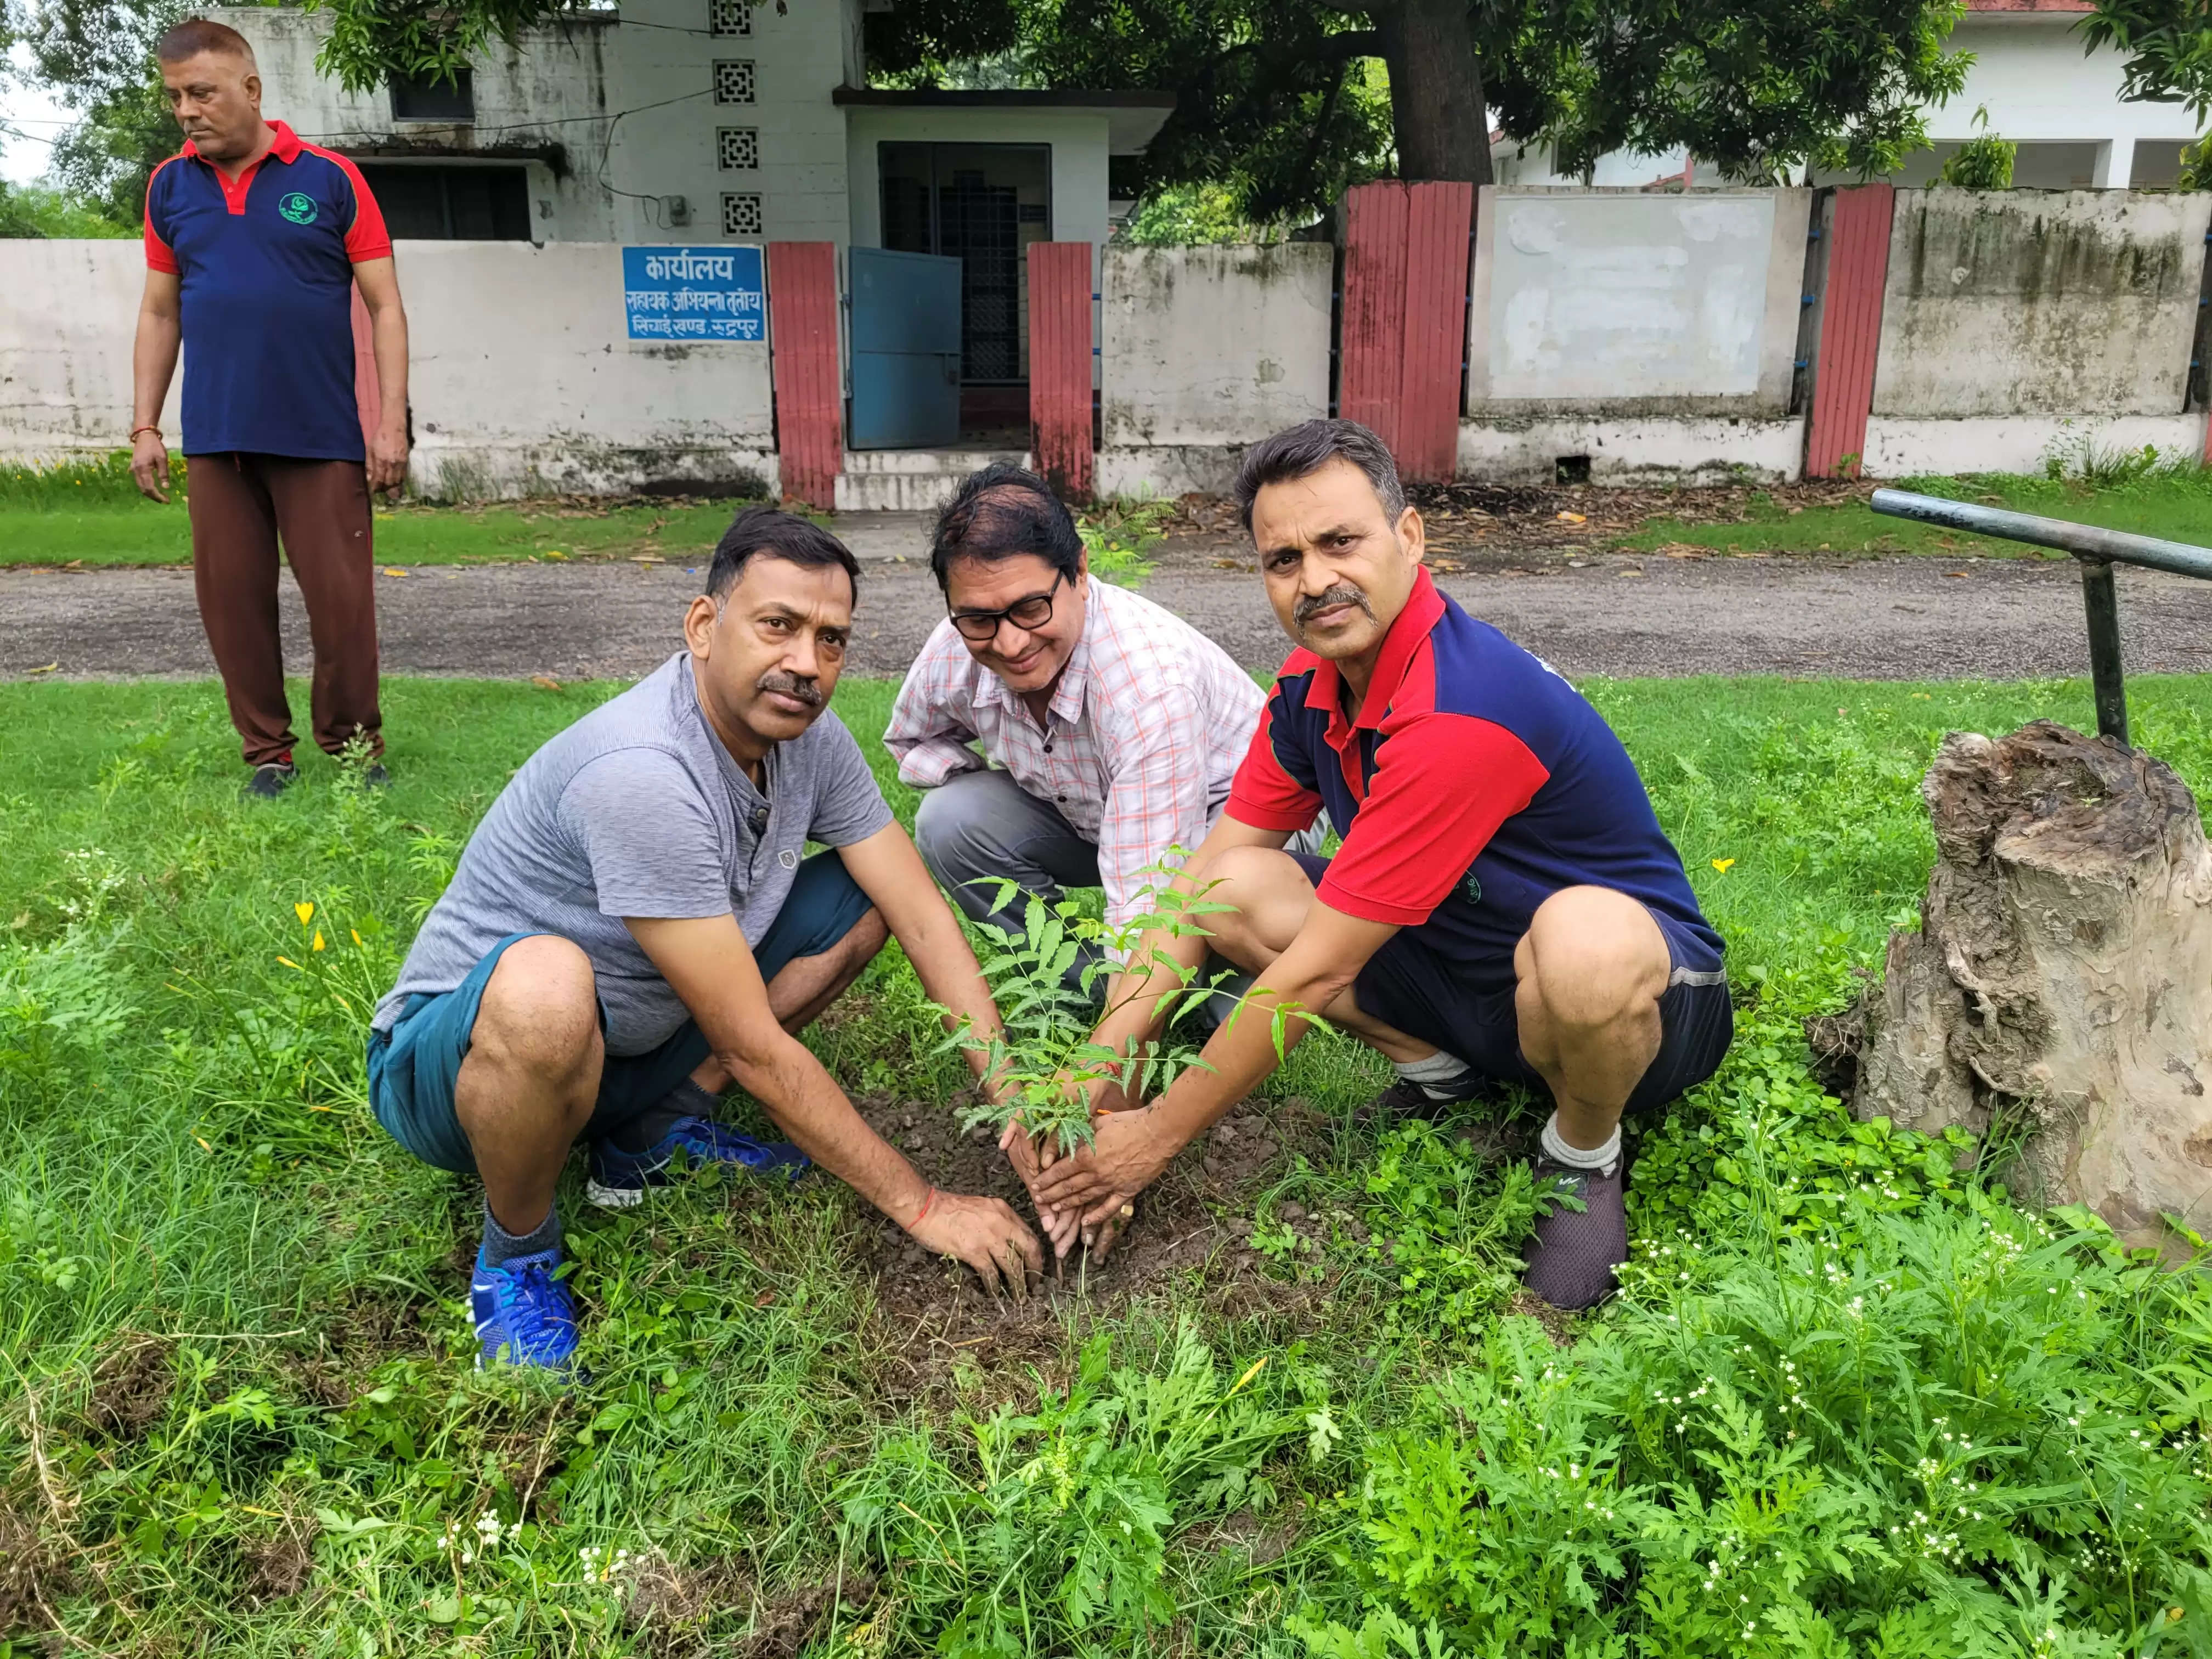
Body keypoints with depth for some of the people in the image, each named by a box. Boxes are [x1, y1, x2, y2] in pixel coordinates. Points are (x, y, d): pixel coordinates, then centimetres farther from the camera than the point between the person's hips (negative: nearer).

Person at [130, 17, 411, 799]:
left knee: (342, 599, -2)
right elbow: (160, 313, 15)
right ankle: (267, 751, 16)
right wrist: (145, 425, 10)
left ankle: (354, 747, 14)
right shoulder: (170, 187, 10)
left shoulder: (330, 179, 0)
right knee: (233, 601, 4)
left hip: (321, 438, -3)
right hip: (215, 440, 4)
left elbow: (384, 305, -1)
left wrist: (393, 420, -8)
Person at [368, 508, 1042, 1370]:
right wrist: (923, 1208, -22)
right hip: (455, 1052, -7)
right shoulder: (639, 772, -32)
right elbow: (754, 1048, -29)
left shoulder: (811, 738, -8)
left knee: (861, 897, 1)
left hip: (632, 1044, 7)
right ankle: (516, 1252, -10)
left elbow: (924, 918, -5)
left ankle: (654, 1131, 4)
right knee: (545, 985, -42)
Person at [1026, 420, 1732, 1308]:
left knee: (1584, 938, -42)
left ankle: (1583, 1154, -8)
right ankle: (1441, 1071, 8)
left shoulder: (1460, 713, -32)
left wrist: (1156, 1135, -18)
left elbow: (1315, 972, -28)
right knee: (1237, 889, -7)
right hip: (1457, 969, 7)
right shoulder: (1311, 685, -5)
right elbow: (1203, 876, -2)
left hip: (1646, 992, -7)